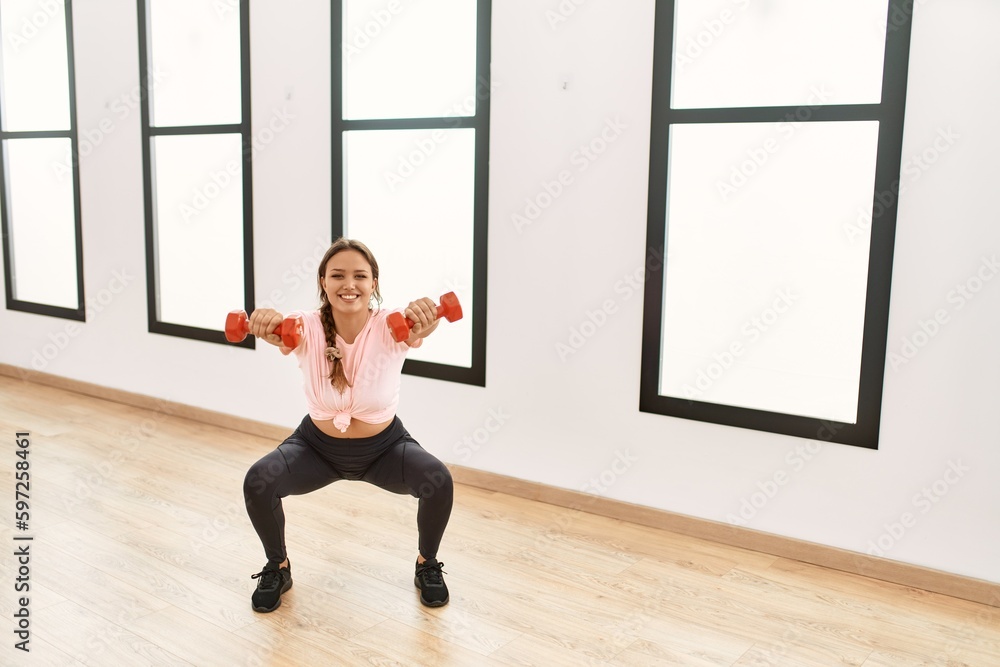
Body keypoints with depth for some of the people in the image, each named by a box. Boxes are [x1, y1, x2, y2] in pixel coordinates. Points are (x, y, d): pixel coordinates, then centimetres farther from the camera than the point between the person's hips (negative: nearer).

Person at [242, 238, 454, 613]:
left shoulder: (390, 327, -26)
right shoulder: (308, 328, -23)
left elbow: (415, 330, -50)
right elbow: (281, 332, -46)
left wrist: (423, 319, -75)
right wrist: (269, 323, -71)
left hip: (384, 446, -1)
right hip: (318, 445, 1)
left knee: (438, 480, -27)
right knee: (258, 482, -23)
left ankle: (427, 565, 4)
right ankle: (277, 568, 7)